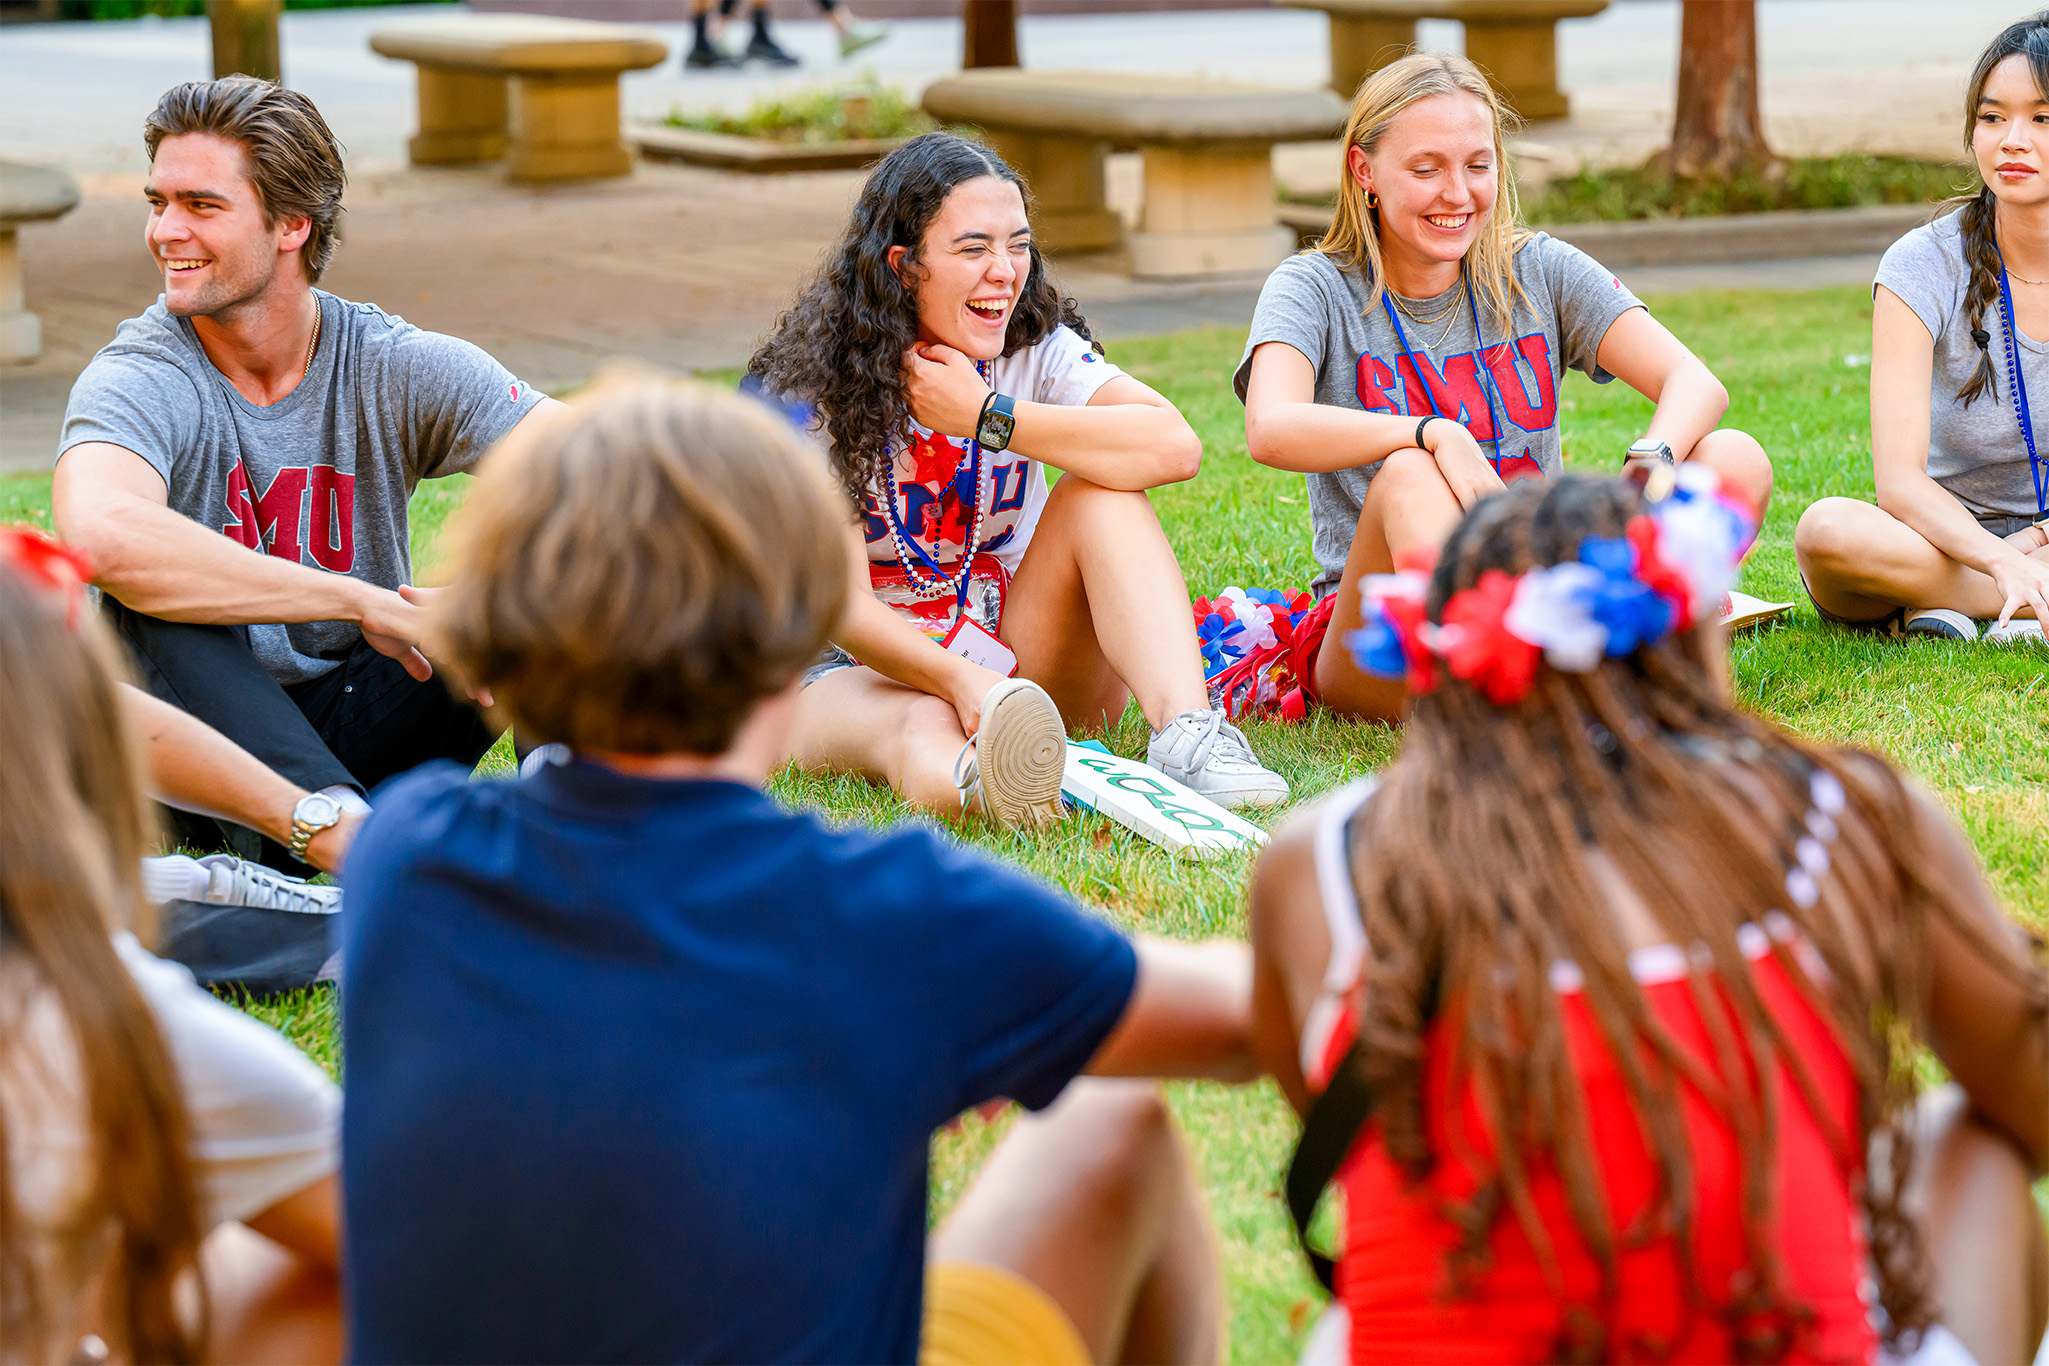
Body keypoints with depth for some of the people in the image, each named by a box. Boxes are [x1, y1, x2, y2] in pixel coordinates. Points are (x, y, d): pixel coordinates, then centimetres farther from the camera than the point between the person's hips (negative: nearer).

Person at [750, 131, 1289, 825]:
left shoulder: (1040, 348, -3)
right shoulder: (815, 385, -12)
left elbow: (1175, 447, -22)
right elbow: (837, 598, -21)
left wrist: (988, 417, -23)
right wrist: (963, 682, -39)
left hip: (1019, 657, 4)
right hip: (863, 670, -3)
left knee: (1100, 495, -20)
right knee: (922, 731, -38)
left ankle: (1185, 734, -40)